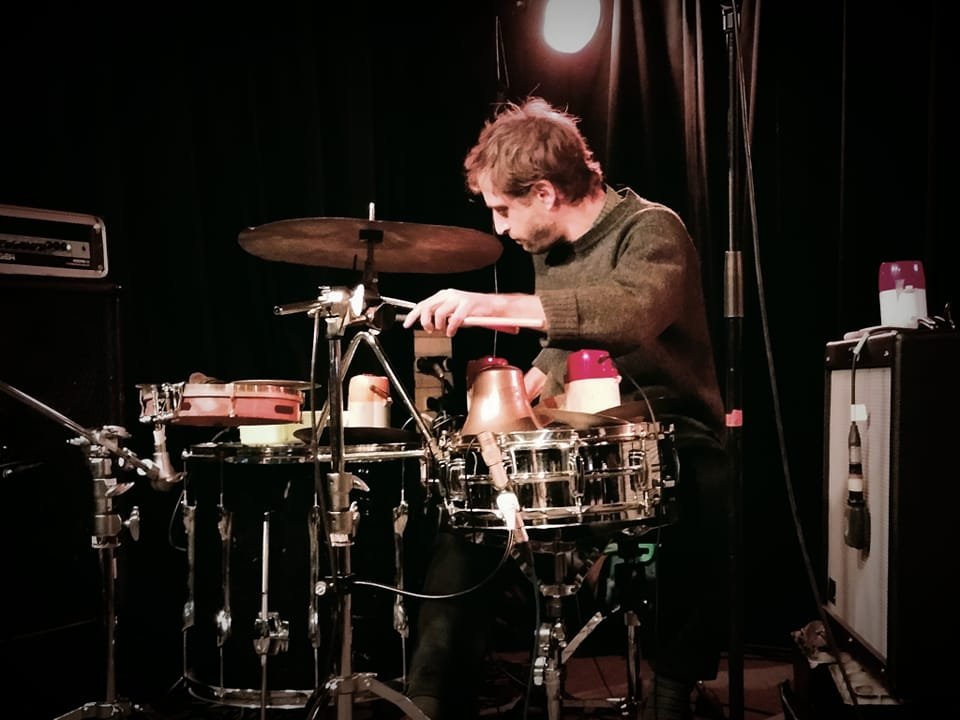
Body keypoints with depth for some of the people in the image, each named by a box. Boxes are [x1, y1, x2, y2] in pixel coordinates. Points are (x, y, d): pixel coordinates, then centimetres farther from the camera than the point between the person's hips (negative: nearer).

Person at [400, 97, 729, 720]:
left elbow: (634, 312, -38)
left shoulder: (651, 230, -14)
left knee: (703, 496, -38)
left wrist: (498, 305, -44)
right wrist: (534, 382, 4)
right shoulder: (549, 250, 10)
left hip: (670, 439, -7)